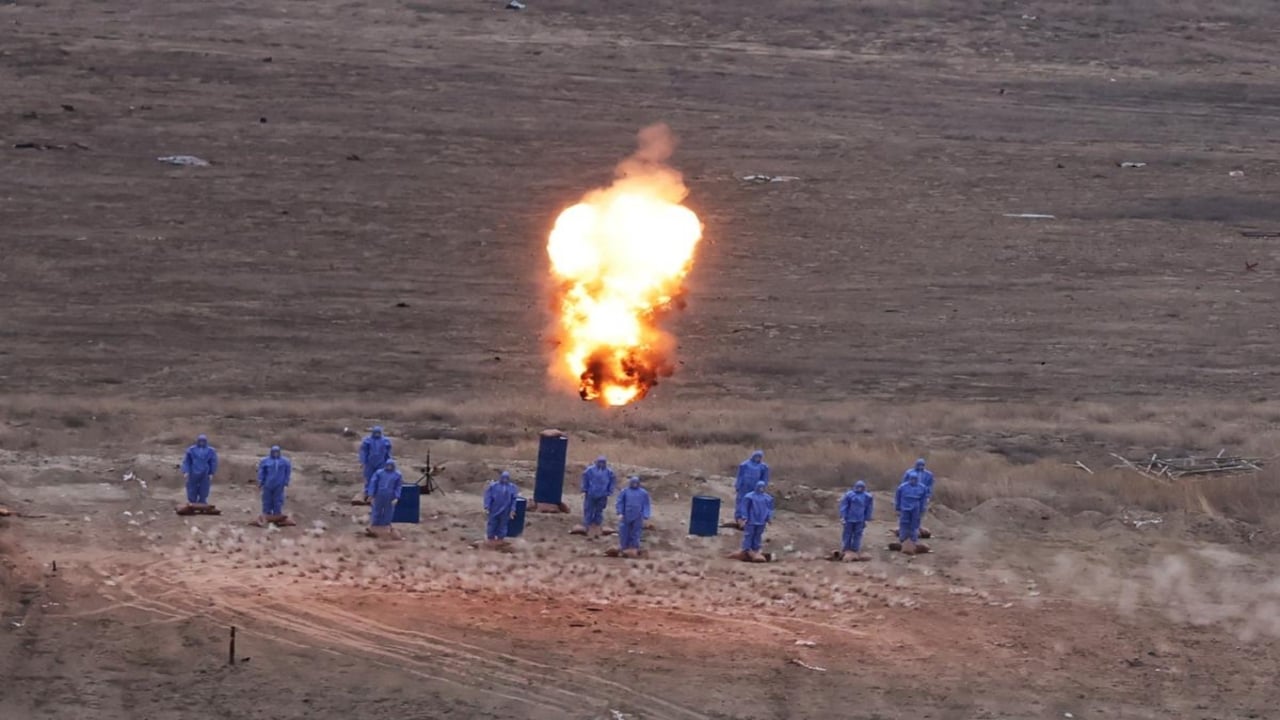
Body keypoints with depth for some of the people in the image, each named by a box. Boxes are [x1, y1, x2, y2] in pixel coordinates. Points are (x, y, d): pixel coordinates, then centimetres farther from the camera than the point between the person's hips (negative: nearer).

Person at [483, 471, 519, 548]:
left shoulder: (512, 487, 2)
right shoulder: (493, 486, -5)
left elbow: (514, 499, 4)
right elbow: (488, 496, -6)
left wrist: (512, 510, -3)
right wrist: (487, 507, -13)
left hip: (505, 511, 2)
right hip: (494, 510, -2)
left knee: (502, 525, 10)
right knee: (492, 524, 6)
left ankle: (500, 540, 22)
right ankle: (490, 539, 17)